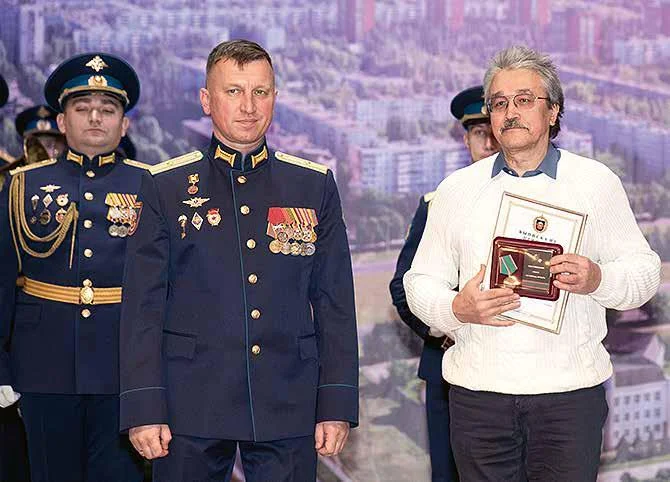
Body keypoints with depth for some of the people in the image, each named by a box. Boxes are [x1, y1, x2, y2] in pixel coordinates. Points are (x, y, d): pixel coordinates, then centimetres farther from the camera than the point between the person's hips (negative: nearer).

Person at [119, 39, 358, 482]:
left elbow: (335, 303, 7)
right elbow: (144, 306, 1)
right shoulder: (165, 187, 4)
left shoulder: (316, 185, 8)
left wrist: (337, 406, 1)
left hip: (288, 411, 1)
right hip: (191, 407, -1)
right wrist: (144, 409, -6)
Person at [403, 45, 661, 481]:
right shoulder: (456, 189, 10)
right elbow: (421, 282, 10)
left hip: (570, 392, -1)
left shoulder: (597, 182, 6)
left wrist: (598, 280, -15)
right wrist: (455, 309, -11)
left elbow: (644, 269, 6)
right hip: (477, 391, 1)